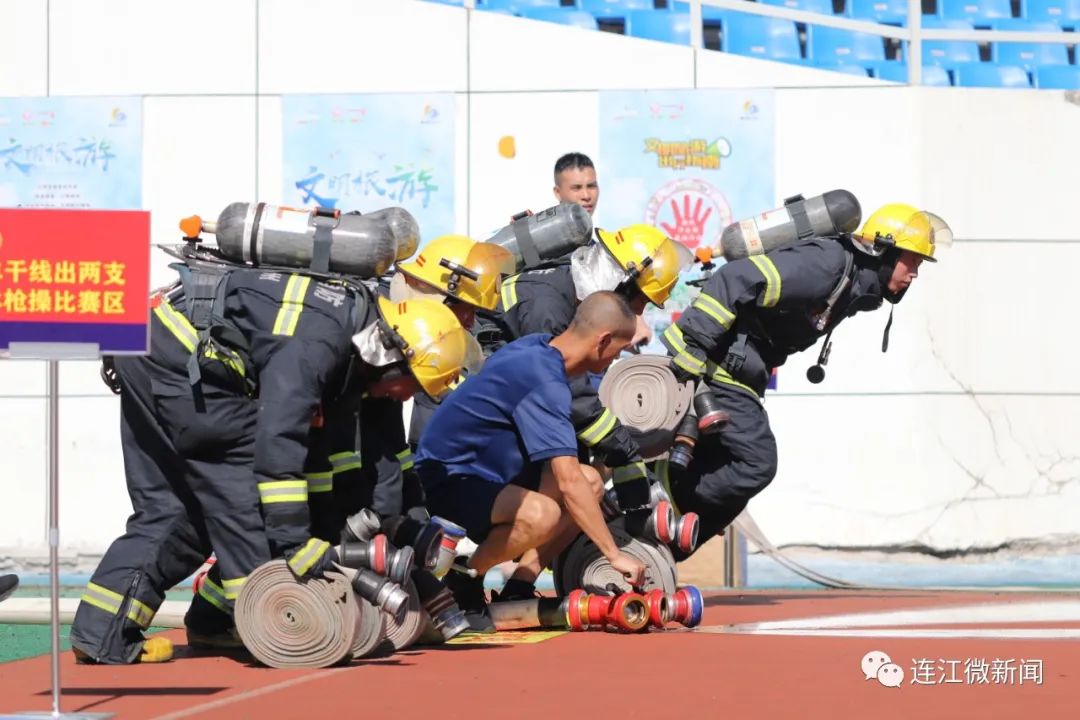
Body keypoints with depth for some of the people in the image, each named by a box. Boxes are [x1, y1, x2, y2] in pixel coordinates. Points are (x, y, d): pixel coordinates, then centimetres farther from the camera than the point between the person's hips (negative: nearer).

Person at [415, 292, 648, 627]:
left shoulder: (538, 345, 4)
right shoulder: (544, 381, -25)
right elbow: (568, 481, -30)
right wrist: (614, 554, -27)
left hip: (482, 470, 11)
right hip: (446, 482, -10)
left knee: (592, 482, 7)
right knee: (541, 514, -36)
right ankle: (461, 583, -10)